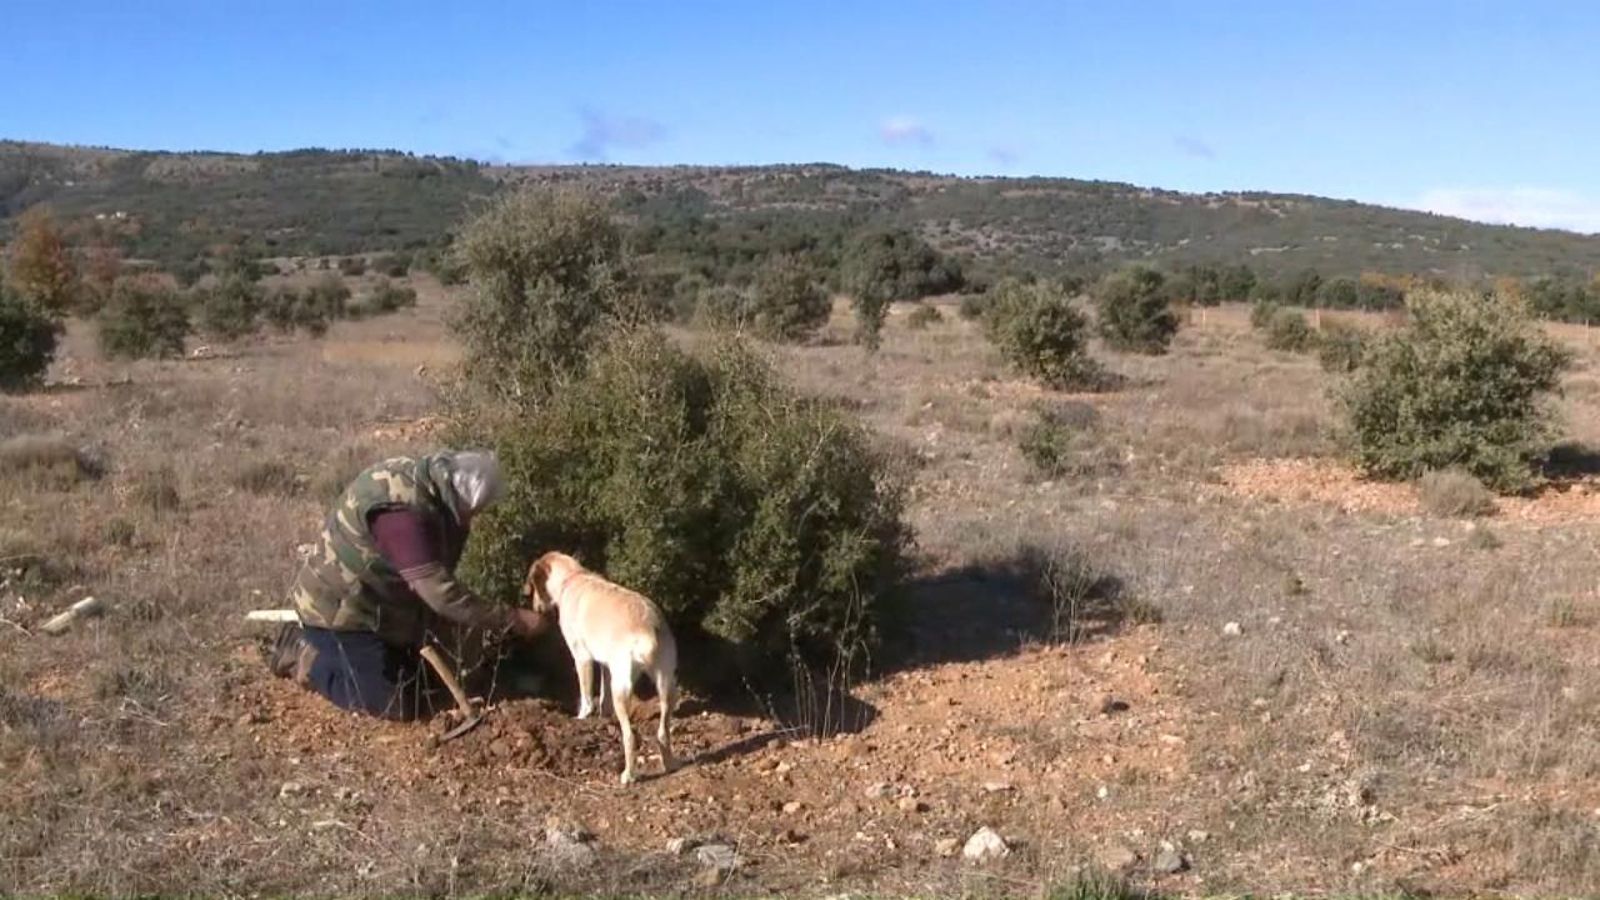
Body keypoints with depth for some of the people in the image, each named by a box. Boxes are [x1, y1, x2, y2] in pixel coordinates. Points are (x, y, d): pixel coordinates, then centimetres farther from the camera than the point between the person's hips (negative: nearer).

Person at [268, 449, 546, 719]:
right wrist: (512, 620, -30)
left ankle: (316, 643, 24)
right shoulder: (403, 510, -34)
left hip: (370, 602, 10)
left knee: (414, 677, 17)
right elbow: (440, 592, -34)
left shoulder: (424, 478, -4)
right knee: (395, 706, -9)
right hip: (340, 609, -10)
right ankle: (304, 656, 5)